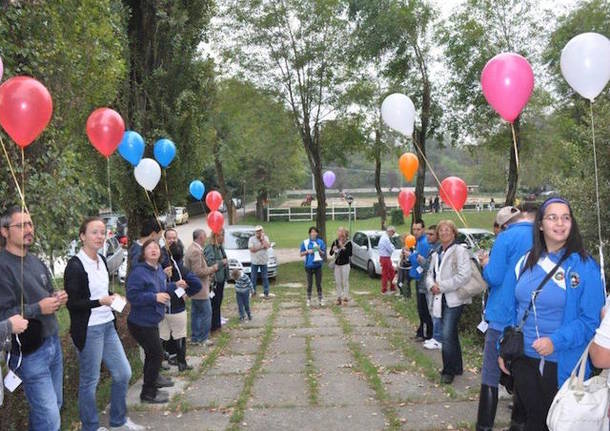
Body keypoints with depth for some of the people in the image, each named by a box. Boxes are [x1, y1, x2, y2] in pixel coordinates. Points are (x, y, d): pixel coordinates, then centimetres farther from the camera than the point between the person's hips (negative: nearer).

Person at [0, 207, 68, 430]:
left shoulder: (36, 261, 11)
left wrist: (58, 298, 3)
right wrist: (38, 309, -23)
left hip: (52, 342, 8)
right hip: (29, 351, -8)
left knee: (55, 404, 16)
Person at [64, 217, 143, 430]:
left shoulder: (101, 260, 8)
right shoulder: (75, 265, -14)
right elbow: (72, 303, -15)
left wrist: (113, 298, 1)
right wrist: (101, 302, -23)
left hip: (108, 326, 8)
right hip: (88, 330, -8)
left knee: (123, 373, 13)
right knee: (89, 381, 7)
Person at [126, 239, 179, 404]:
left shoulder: (158, 270, 6)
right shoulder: (138, 271, -23)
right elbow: (132, 296, -28)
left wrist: (175, 285, 7)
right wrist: (154, 297, -33)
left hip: (151, 321, 9)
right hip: (141, 323, -9)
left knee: (152, 352, 25)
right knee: (156, 354, -3)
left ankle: (153, 378, 47)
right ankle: (148, 393, 11)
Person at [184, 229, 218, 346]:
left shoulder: (191, 249, 11)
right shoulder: (196, 251, -22)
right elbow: (198, 272, -25)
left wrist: (209, 271, 13)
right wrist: (212, 269, -13)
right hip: (200, 289, -10)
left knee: (196, 313, 16)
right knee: (206, 313, -1)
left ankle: (195, 338, 24)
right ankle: (203, 338, 6)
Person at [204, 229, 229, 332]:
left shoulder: (220, 247, 11)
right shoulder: (209, 248, -18)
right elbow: (209, 263, -27)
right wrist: (222, 262, -18)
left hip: (221, 278, 9)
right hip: (214, 279, -9)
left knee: (218, 302, 17)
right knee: (214, 303, -1)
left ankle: (217, 323, 28)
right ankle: (213, 325, 9)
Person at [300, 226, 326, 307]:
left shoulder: (321, 242, 1)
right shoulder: (305, 242, -1)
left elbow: (324, 254, 3)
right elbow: (301, 253, 4)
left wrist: (319, 250, -16)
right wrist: (307, 251, -13)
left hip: (318, 265, 1)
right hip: (309, 266, -1)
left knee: (319, 284, 7)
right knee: (309, 284, 7)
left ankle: (320, 299, 17)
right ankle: (309, 300, 17)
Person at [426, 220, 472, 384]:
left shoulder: (460, 251, -8)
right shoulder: (436, 254, 16)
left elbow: (463, 276, -18)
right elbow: (430, 274, 17)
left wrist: (441, 286, -16)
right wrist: (432, 285, -6)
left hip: (454, 299, -8)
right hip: (441, 299, 8)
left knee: (447, 335, -12)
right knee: (452, 334, 16)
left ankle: (448, 371, 0)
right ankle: (457, 368, 27)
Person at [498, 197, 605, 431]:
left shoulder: (584, 266, -11)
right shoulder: (527, 261, 4)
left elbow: (592, 320, -12)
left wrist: (556, 341, -23)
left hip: (561, 365, -4)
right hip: (523, 358, 4)